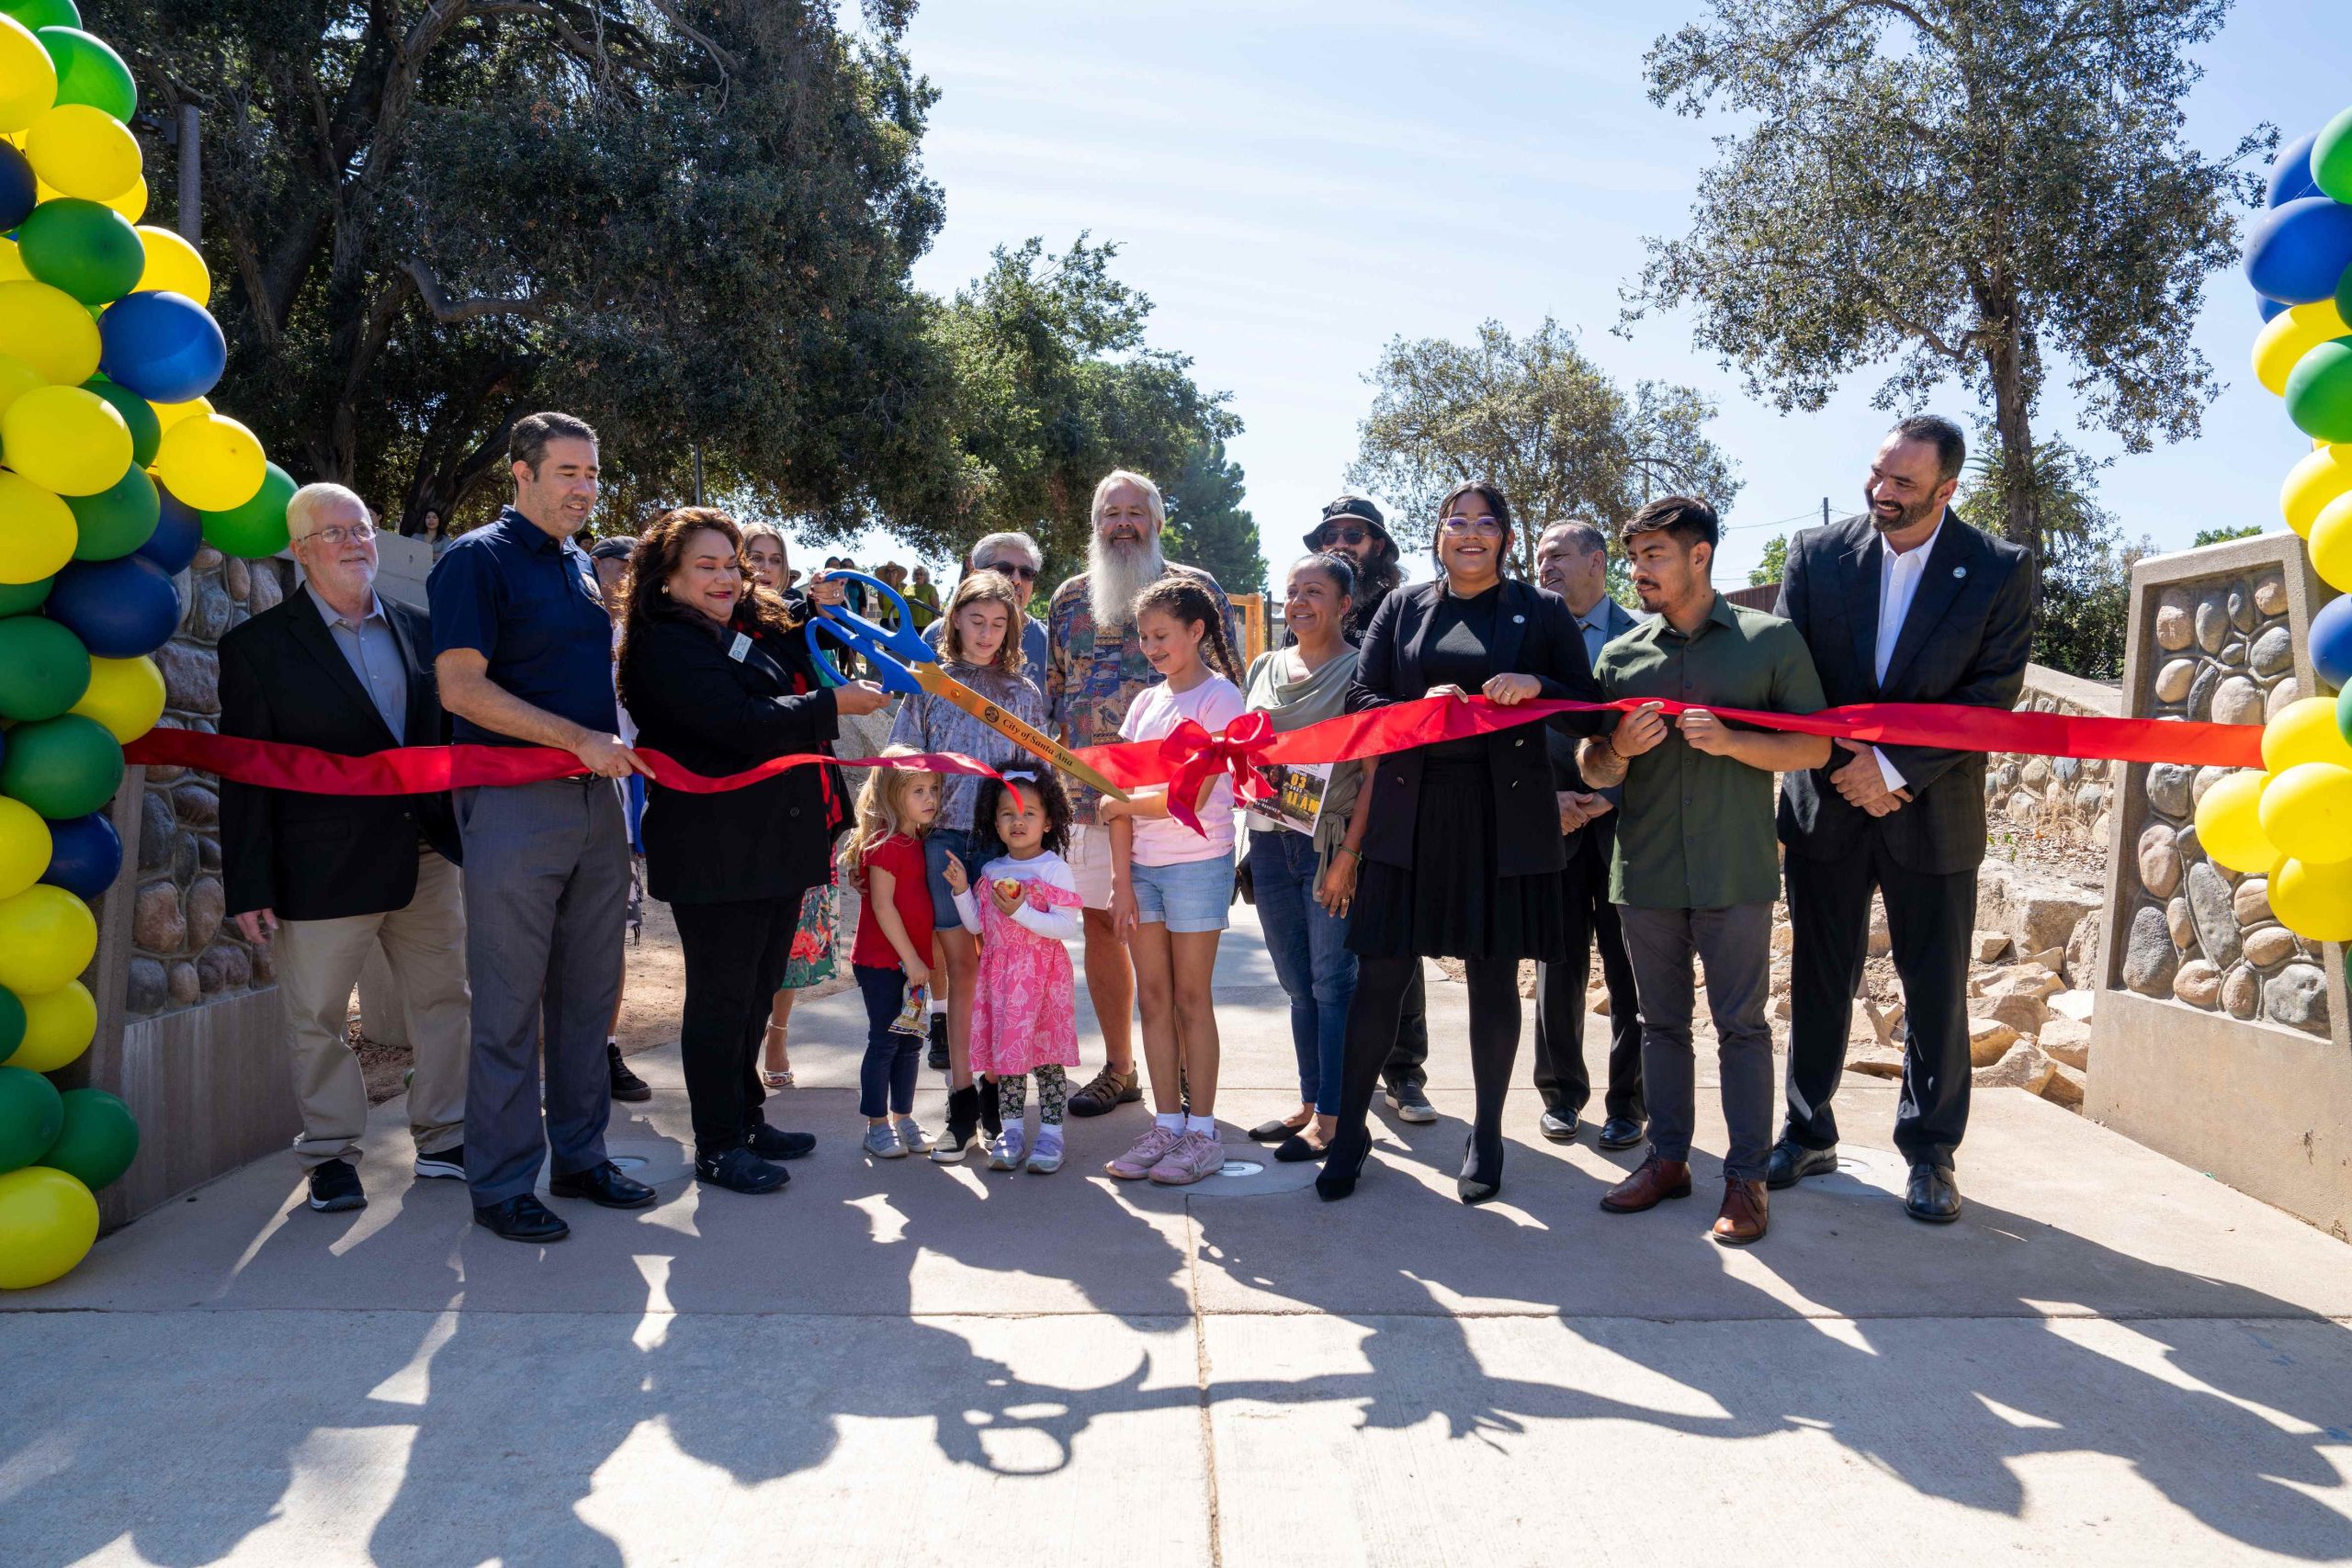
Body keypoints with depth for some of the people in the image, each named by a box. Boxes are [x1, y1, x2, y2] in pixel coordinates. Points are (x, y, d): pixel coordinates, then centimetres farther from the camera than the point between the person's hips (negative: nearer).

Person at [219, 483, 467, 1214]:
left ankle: (444, 1140, 26)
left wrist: (466, 835, 8)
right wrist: (249, 885, -9)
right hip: (323, 869, -4)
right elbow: (245, 774, -5)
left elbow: (452, 735, 13)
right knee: (317, 1017, 6)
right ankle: (330, 1155, 23)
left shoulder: (418, 631, 9)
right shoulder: (259, 645, -3)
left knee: (444, 1000, 11)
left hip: (426, 858, 4)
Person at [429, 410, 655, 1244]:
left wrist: (613, 751, 14)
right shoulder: (477, 559, -5)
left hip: (596, 799, 7)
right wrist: (580, 739, -18)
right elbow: (462, 688, -14)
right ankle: (502, 1183, 10)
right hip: (515, 802, -7)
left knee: (590, 992, 11)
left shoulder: (582, 566, 17)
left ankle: (580, 1155, 23)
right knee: (511, 1003, -1)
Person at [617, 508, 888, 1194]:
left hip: (776, 842, 8)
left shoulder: (757, 631, 17)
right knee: (720, 996, 0)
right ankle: (717, 1146, 11)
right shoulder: (665, 647, -11)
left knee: (756, 989, 16)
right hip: (715, 850, -8)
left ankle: (747, 1117, 29)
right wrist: (833, 703, -17)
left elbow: (804, 681, 20)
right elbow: (742, 725, -22)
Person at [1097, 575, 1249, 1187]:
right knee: (1153, 998, 7)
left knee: (1191, 999, -1)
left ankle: (1202, 1134, 8)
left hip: (1198, 864, -6)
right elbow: (1121, 796, 8)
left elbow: (1191, 796, -15)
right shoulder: (1146, 702, 13)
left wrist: (1117, 806, -4)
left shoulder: (1219, 697, -6)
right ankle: (1165, 1126, 15)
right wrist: (1121, 879, -1)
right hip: (1141, 865, 6)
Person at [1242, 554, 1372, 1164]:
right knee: (1298, 985, 12)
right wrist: (1248, 838, 7)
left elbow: (1374, 772, -8)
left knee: (1332, 982, -2)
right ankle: (1309, 1106, 22)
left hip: (1330, 844, -6)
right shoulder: (1264, 669, 14)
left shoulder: (1359, 672, -3)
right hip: (1269, 840, 6)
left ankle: (1332, 1117, 6)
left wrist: (1349, 852, -16)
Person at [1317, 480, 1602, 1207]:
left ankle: (1486, 1139, 25)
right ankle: (1350, 1130, 18)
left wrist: (1536, 686, -15)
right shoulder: (1403, 606, 11)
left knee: (1493, 979, 8)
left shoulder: (1542, 612, 7)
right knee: (1379, 975, 2)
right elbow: (1359, 698, 6)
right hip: (1410, 814, 1)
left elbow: (1588, 711, 4)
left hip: (1504, 819, -1)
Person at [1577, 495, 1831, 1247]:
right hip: (1646, 869, 3)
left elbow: (1815, 747, -2)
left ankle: (1747, 1176, 12)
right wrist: (1617, 751, -12)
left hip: (1735, 870, -3)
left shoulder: (1771, 640, 0)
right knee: (1661, 1021, 12)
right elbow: (1592, 769, 11)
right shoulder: (1620, 655, 8)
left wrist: (1732, 741, -18)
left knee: (1741, 1023, 2)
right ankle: (1667, 1158, 23)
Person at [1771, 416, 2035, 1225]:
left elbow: (1994, 695, -9)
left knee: (1937, 991, 6)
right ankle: (1809, 1134, 25)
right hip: (1826, 802, 2)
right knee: (1818, 979, 10)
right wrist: (1841, 766, -12)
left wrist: (1894, 767, -17)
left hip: (1933, 812, -1)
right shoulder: (1816, 553, -1)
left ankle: (1930, 1153, 22)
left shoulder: (2000, 571, -4)